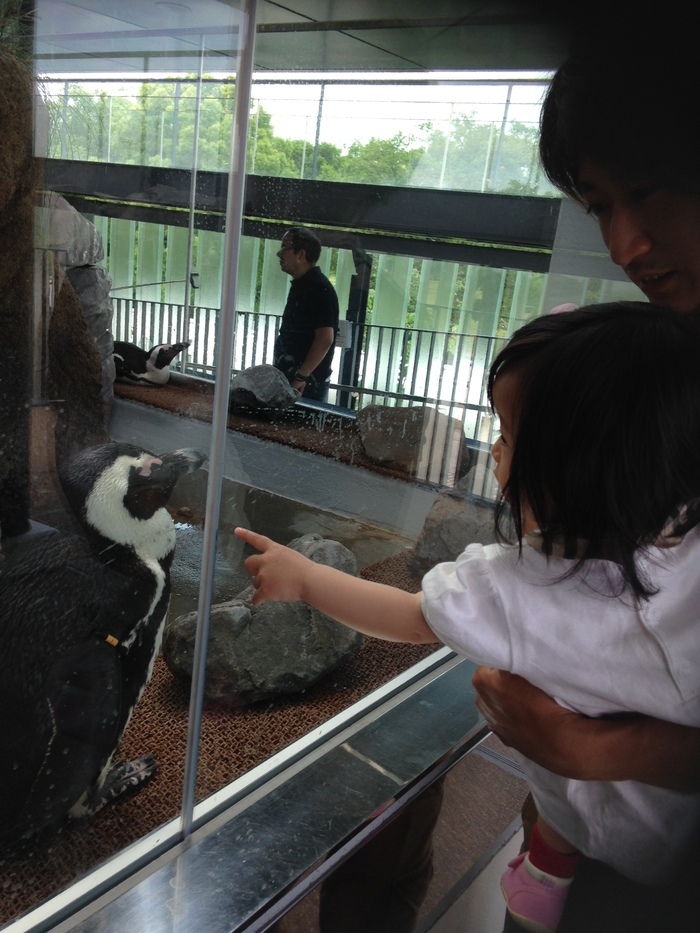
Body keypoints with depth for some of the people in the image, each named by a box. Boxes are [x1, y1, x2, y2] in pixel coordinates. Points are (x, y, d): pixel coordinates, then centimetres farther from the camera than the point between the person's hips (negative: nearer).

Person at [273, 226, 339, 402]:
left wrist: (300, 377, -24)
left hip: (305, 385, -9)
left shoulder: (319, 289, -16)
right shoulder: (300, 285, 13)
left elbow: (325, 338, -24)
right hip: (289, 379, 9)